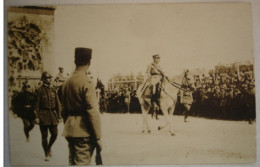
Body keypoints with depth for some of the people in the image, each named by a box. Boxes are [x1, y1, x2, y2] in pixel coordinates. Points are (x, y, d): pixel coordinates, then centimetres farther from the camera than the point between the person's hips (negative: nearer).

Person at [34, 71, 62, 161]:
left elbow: (57, 103, 11)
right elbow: (37, 104, -6)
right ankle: (47, 154, 14)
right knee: (44, 136, 2)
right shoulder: (39, 90, -4)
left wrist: (59, 115, 5)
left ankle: (49, 147, 29)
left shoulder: (53, 90, 10)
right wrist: (37, 117, -11)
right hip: (43, 115, -4)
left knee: (54, 134, 1)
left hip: (53, 115, 4)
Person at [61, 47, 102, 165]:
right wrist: (98, 138, -14)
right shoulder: (87, 82, -15)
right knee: (82, 163, -4)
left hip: (69, 130, 8)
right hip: (83, 132, -8)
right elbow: (93, 112, -18)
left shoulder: (67, 81, 10)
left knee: (72, 162, 15)